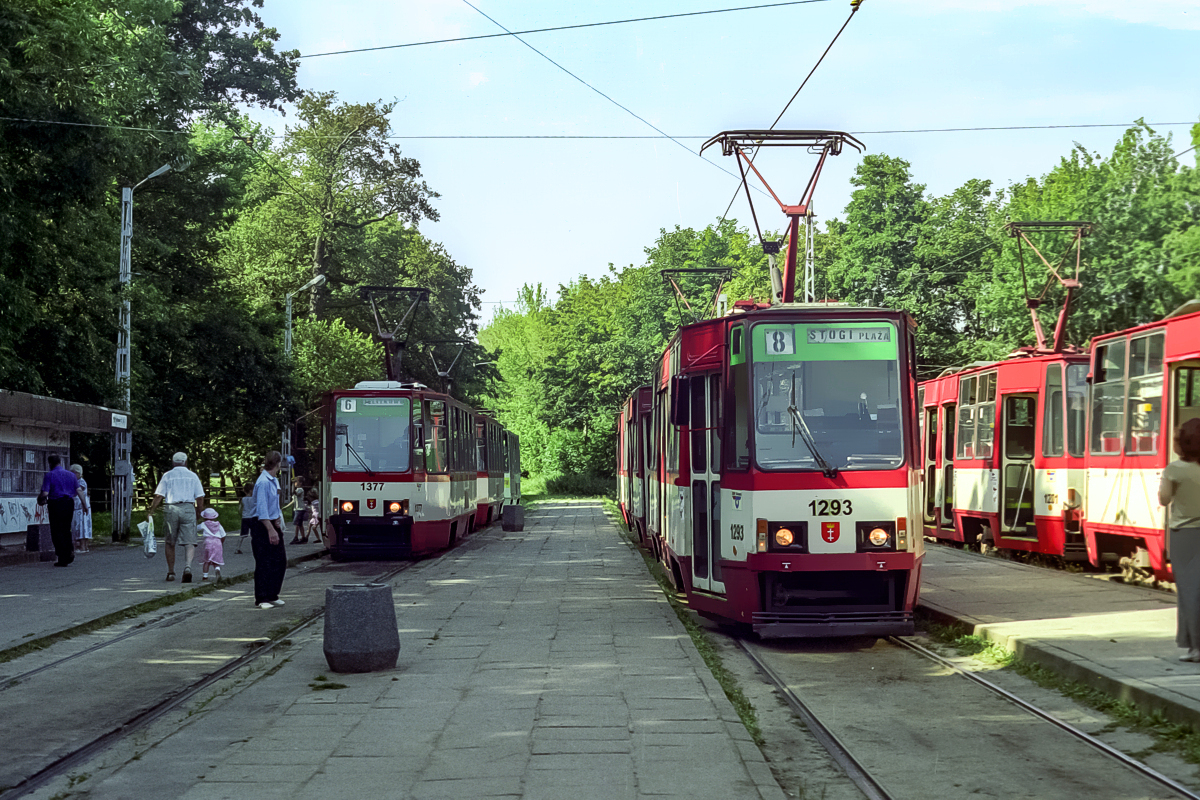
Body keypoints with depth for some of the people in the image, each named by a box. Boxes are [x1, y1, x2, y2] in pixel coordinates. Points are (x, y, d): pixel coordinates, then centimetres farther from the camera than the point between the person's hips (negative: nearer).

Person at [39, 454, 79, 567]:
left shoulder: (49, 475, -5)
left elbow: (45, 493, -13)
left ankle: (62, 559, 0)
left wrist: (39, 498, 8)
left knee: (57, 531, 2)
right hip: (69, 503, 4)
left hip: (55, 504, -4)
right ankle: (70, 551, -2)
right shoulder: (71, 474, 9)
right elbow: (78, 491, 6)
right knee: (66, 530, 17)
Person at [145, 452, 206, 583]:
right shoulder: (193, 476, 11)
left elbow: (158, 497, 0)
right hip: (188, 508, 0)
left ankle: (170, 572, 15)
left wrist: (150, 512, 4)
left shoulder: (167, 476, 7)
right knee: (189, 542, -3)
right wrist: (199, 511, 17)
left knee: (170, 543, 12)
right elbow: (200, 498, 6)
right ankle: (188, 566, -27)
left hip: (171, 509, 0)